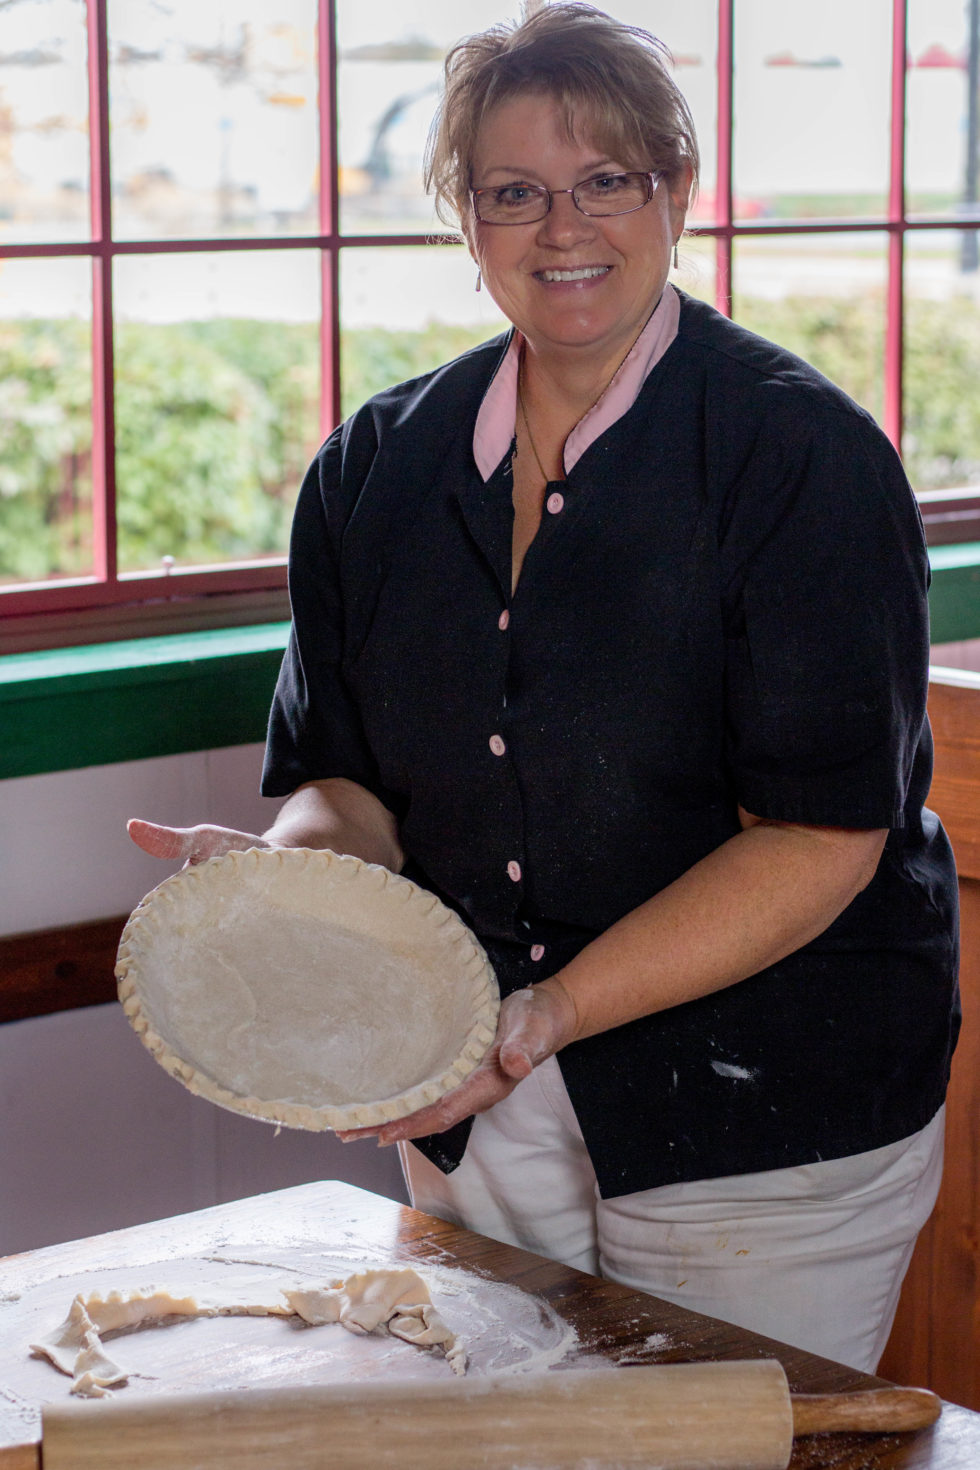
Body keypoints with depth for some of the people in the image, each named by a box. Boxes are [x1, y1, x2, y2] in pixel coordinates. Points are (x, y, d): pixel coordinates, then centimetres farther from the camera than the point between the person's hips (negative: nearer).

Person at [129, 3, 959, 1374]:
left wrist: (554, 1012, -25)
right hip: (475, 1109, 5)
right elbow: (349, 779, 7)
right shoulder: (378, 467, 5)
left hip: (767, 1121, -4)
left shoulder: (806, 455, -12)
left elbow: (824, 833, -17)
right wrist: (278, 867, -17)